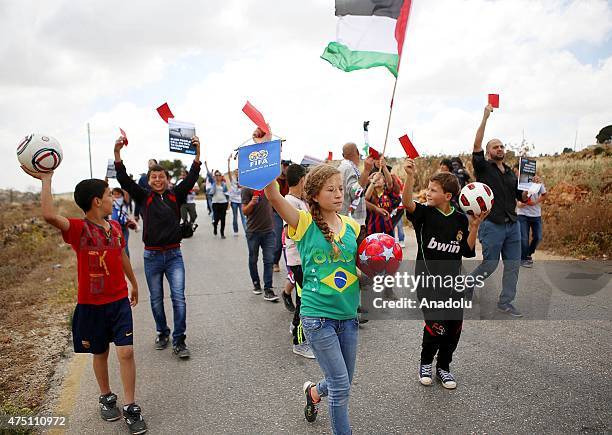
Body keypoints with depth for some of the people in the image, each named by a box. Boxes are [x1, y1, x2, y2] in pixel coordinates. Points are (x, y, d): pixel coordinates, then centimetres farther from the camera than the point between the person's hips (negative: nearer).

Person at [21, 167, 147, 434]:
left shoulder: (115, 227, 2)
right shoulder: (78, 230, -15)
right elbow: (49, 215, -37)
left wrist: (134, 284, 28)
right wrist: (46, 180, -29)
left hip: (120, 301, 3)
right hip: (91, 305, -3)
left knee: (126, 352, -4)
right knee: (100, 354, 14)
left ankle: (131, 408, 9)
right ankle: (106, 399, 38)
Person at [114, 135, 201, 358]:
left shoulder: (176, 196, 4)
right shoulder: (144, 197, 3)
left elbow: (191, 178, -7)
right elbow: (124, 180, -7)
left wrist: (197, 152, -18)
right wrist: (117, 152, -18)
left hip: (174, 255, -1)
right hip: (151, 256, 1)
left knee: (178, 297, -7)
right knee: (156, 300, 13)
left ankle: (179, 341, 1)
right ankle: (162, 333, 33)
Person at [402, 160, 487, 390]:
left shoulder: (460, 219, 2)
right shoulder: (425, 213, -7)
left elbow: (467, 251, 3)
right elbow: (407, 203, -29)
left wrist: (474, 227, -8)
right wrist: (410, 176, -43)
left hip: (452, 280, 4)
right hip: (428, 278, -4)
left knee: (455, 324, 8)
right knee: (436, 323, -14)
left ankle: (443, 367, 32)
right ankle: (425, 362, 15)